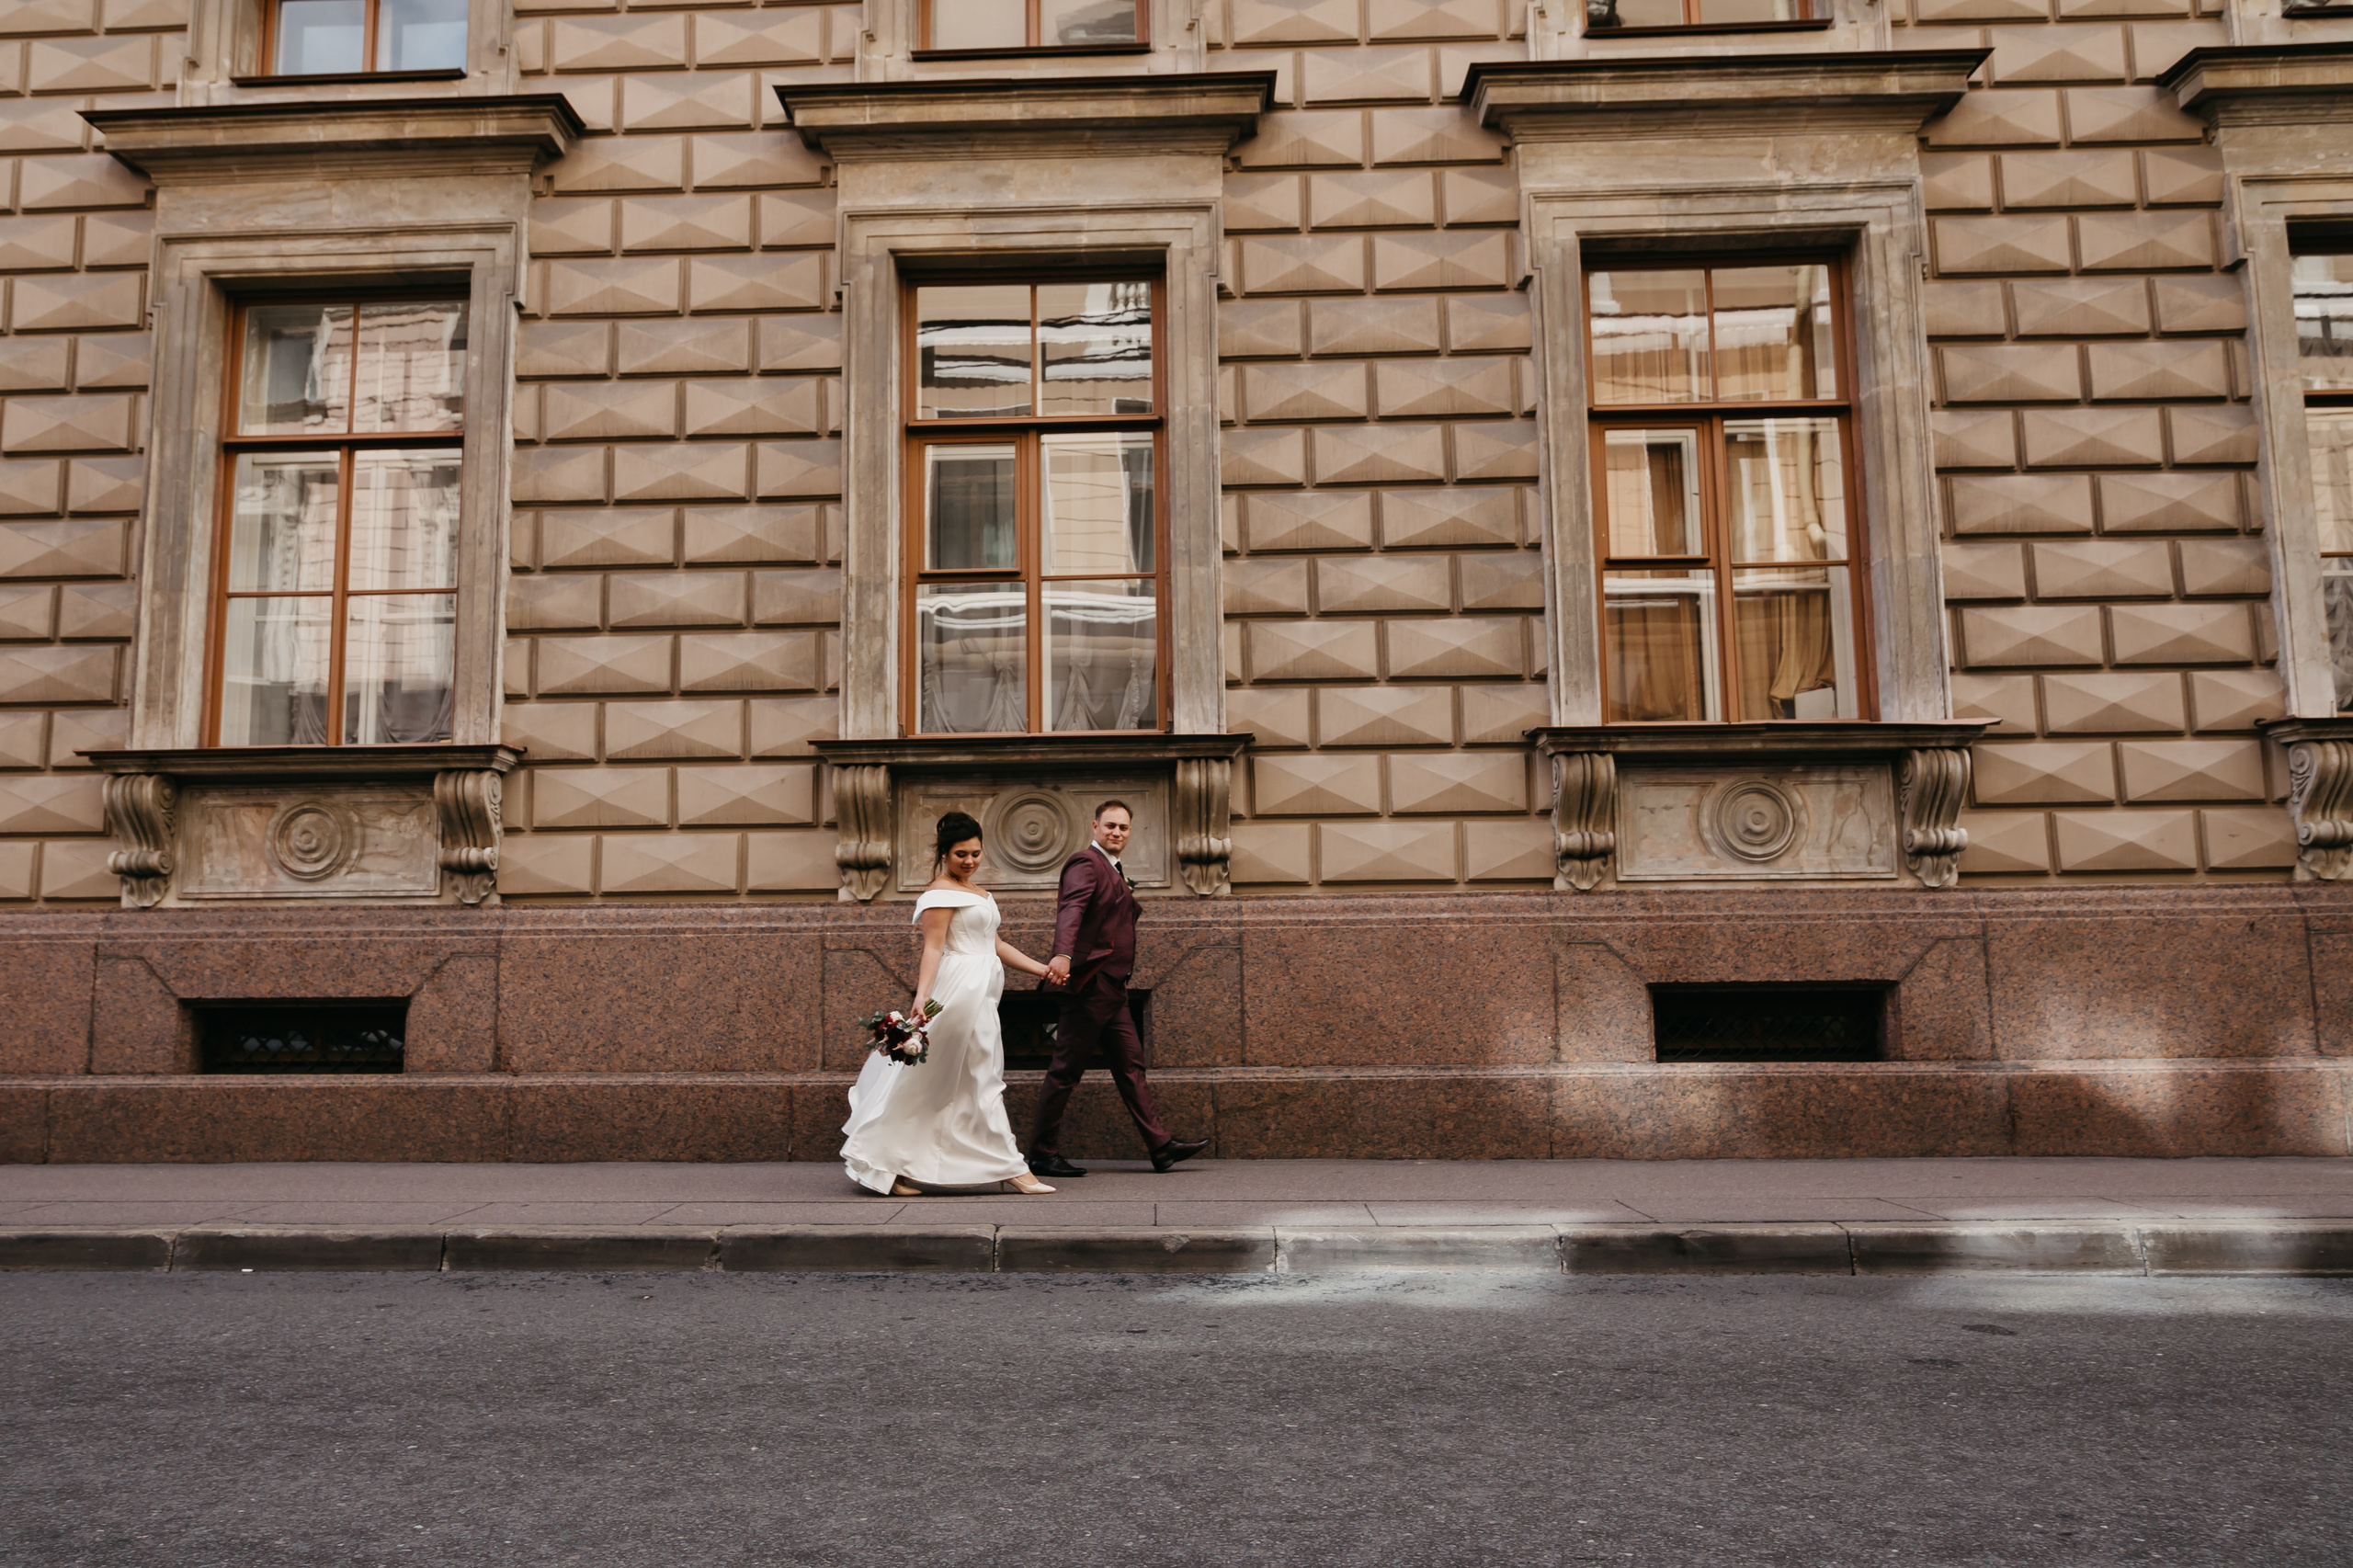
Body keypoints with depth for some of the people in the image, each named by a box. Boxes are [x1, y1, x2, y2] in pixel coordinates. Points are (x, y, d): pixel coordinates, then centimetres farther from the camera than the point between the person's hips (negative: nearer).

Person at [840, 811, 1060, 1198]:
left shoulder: (976, 893, 20)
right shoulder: (941, 892, -9)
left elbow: (995, 944, 20)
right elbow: (933, 947, -18)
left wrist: (1043, 969, 16)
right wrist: (922, 996, -29)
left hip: (981, 993, 10)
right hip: (962, 988, -10)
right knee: (983, 1080, -6)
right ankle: (1012, 1169, -2)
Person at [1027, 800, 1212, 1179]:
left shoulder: (1116, 871, 19)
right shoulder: (1085, 863, -12)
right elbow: (1070, 909, -30)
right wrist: (1063, 955, -45)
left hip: (1112, 988, 10)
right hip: (1090, 984, -10)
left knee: (1130, 1065, 10)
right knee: (1067, 1070, -3)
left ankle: (1160, 1146, 14)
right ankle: (1042, 1154, 6)